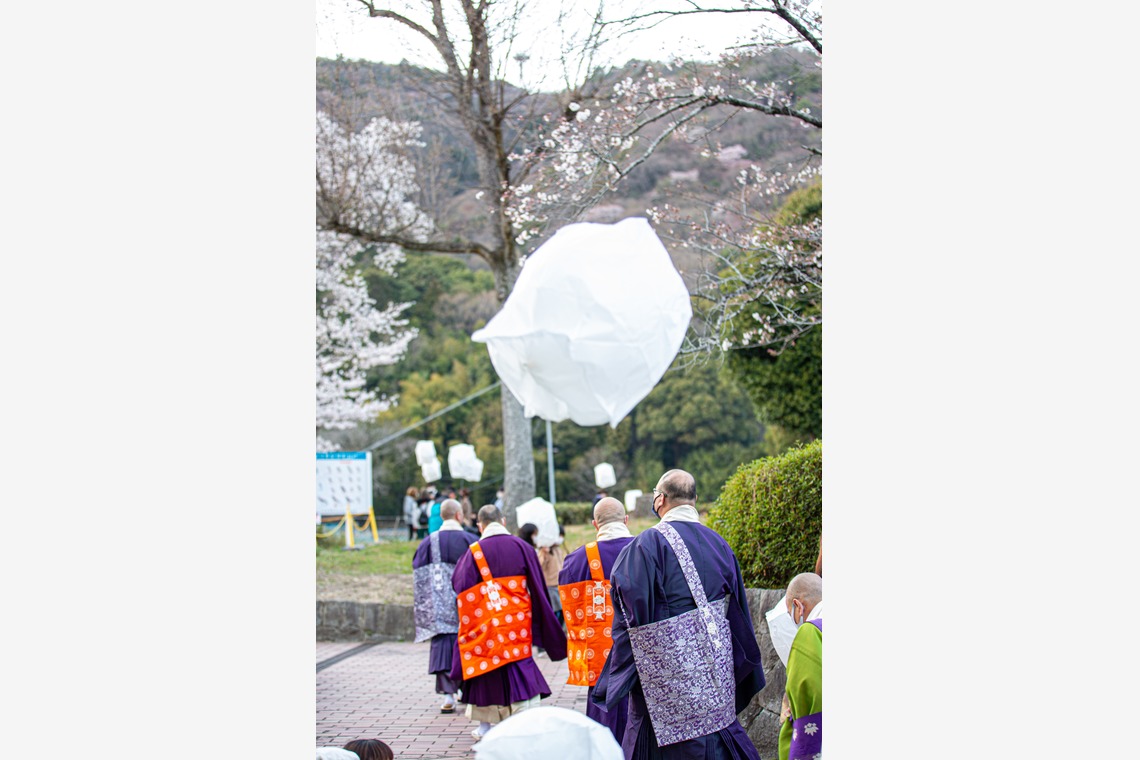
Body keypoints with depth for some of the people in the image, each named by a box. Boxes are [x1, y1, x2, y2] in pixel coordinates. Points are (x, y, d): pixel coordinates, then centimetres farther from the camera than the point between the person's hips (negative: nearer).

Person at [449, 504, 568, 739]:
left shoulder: (474, 553, -5)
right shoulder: (522, 547, -2)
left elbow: (458, 585, 0)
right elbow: (538, 588, 3)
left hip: (484, 626, 1)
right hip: (516, 625, 0)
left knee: (485, 671, 14)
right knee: (522, 674, 1)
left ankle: (485, 726, 23)